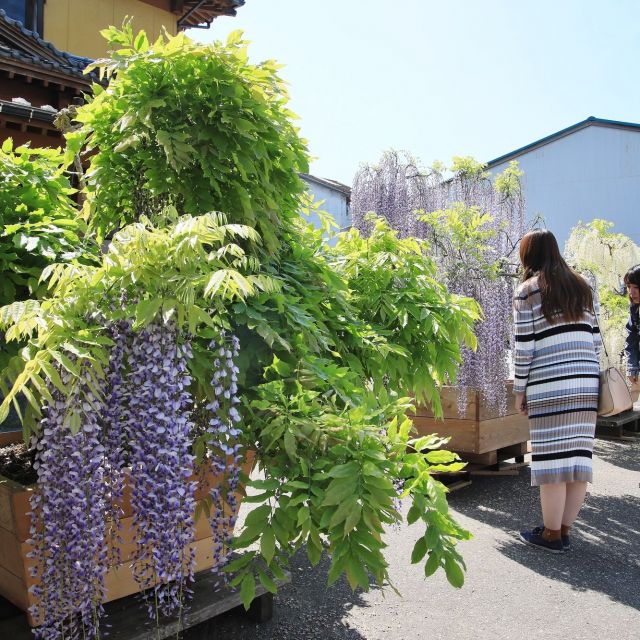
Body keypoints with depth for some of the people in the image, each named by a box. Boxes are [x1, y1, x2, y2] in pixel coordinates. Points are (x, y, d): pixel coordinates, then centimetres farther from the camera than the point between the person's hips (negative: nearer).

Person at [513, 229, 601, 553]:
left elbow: (524, 348, -4)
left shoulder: (527, 291, 0)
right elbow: (596, 339, 13)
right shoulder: (583, 287, 15)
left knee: (552, 457, 0)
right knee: (579, 455, 8)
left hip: (549, 386, -5)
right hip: (587, 382, 5)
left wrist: (519, 390, 3)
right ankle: (565, 531, 17)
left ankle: (552, 534, 8)